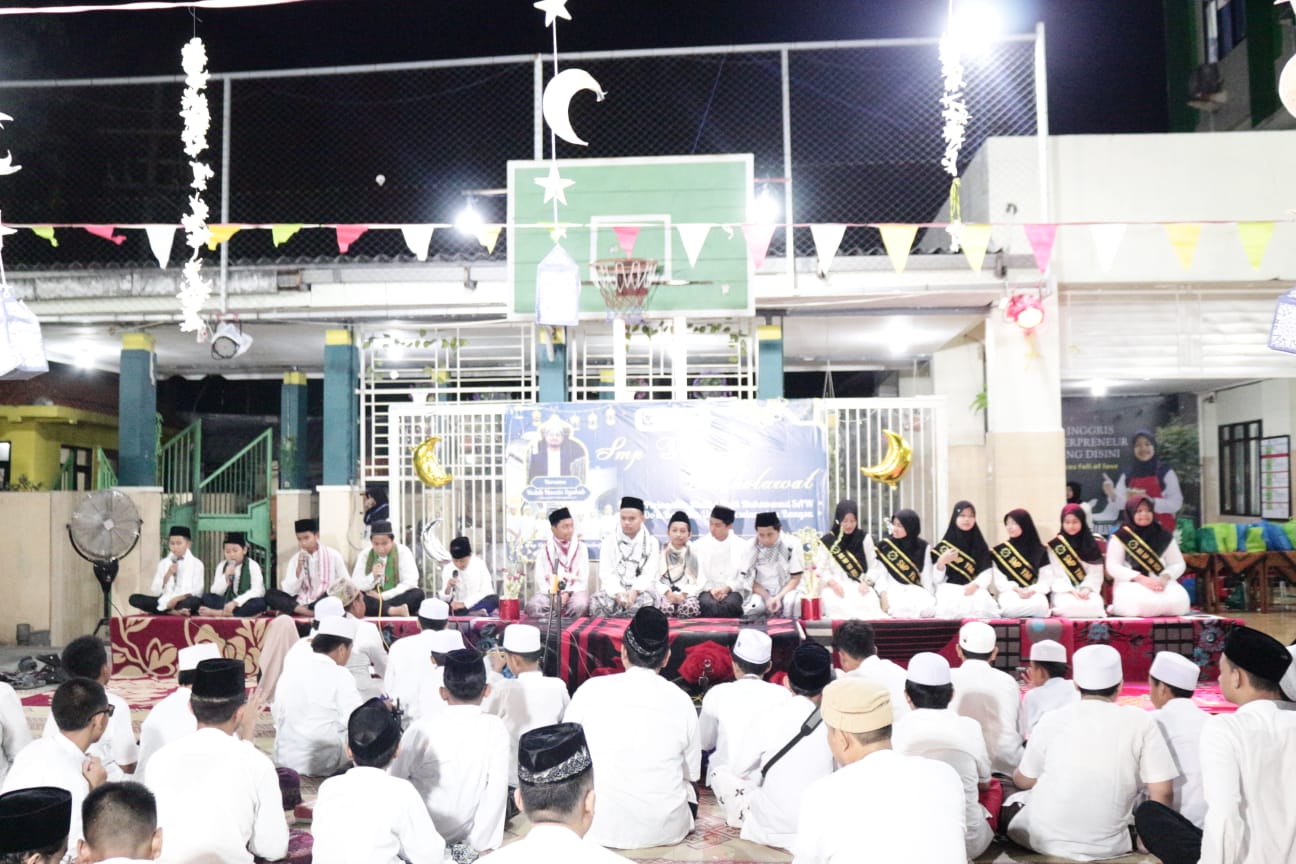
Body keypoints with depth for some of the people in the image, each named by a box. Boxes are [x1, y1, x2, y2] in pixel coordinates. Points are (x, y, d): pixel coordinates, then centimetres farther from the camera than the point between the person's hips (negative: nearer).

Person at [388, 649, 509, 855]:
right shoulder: (495, 728, -15)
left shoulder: (422, 729, -17)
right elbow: (498, 788, -17)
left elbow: (394, 779, -7)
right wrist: (481, 843, -10)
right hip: (464, 833, 1)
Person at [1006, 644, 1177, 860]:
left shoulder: (1053, 719, -5)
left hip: (1047, 840, 0)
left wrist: (1015, 774, 30)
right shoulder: (1140, 721, -6)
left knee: (1012, 804, 30)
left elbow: (1025, 781, 7)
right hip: (1109, 846, 1)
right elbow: (1162, 792, -6)